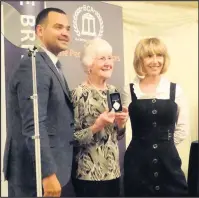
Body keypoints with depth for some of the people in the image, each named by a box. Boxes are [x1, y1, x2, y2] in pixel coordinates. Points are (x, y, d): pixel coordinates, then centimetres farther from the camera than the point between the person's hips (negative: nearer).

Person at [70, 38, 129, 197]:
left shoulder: (113, 91, 5)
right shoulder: (79, 93, -14)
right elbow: (72, 138, -13)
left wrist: (121, 124, -7)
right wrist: (97, 126, -24)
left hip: (113, 170, 6)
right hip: (89, 174, -6)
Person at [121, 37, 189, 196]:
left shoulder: (175, 89, 2)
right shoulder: (129, 91, -1)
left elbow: (183, 128, 5)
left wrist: (165, 145, 2)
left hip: (168, 162, 1)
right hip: (138, 162, -1)